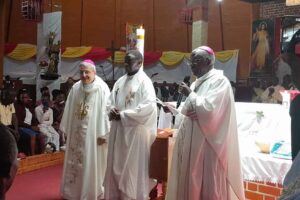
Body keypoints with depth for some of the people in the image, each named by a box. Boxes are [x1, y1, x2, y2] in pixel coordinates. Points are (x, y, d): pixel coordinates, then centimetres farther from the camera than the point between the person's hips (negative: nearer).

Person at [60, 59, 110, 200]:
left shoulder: (102, 89, -11)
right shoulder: (75, 88, 5)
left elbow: (105, 111, -14)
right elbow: (69, 111, 9)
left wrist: (103, 134, -17)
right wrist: (66, 129, 9)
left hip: (93, 133, -5)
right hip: (76, 132, 5)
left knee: (91, 165, 5)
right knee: (74, 163, 14)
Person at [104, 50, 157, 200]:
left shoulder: (144, 81, -9)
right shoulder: (120, 81, 13)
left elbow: (148, 106, -20)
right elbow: (111, 101, 18)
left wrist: (123, 115, -17)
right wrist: (112, 110, -7)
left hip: (135, 131, -7)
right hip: (119, 130, 7)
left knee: (133, 168, 1)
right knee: (117, 166, 13)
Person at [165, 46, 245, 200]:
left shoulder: (219, 81, -11)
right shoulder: (197, 83, 15)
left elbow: (209, 109, -21)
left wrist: (190, 94, -12)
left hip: (209, 143, -8)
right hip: (194, 141, 8)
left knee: (209, 184, 0)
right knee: (192, 182, 12)